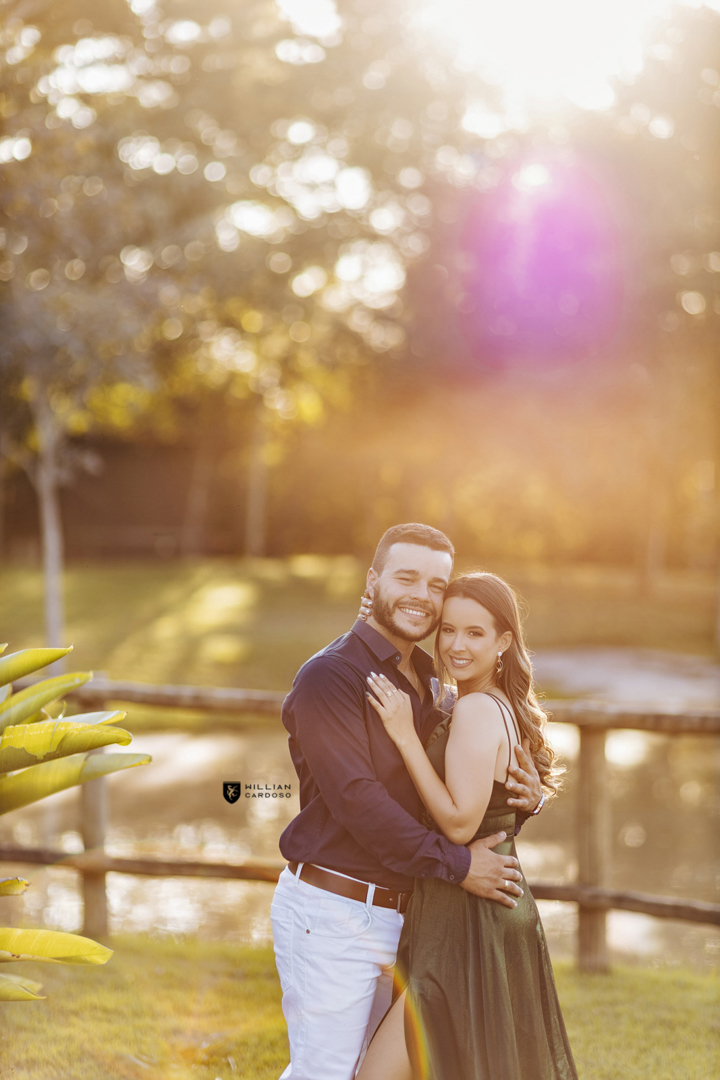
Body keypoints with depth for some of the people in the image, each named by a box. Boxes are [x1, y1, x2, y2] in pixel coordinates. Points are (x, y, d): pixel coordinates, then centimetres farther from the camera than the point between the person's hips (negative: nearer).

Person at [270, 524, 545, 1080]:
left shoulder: (428, 685, 14)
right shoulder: (329, 677, -13)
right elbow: (356, 799, -22)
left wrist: (526, 793, -3)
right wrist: (456, 865, -20)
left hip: (394, 911, 8)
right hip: (331, 913, -8)